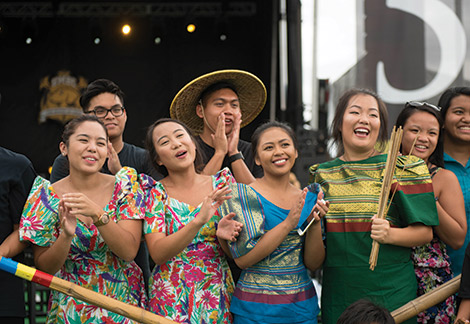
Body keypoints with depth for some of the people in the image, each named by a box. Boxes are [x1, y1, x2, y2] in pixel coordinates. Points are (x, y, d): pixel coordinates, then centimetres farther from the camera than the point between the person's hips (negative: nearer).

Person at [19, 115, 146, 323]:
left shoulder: (124, 184, -7)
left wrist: (97, 214, -29)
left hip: (122, 305, 0)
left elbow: (129, 251, -15)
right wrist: (66, 235, -25)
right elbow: (44, 268, -7)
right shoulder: (47, 196, -7)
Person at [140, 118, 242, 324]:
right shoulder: (154, 191, -4)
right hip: (172, 301, -2)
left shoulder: (222, 183, 2)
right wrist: (199, 221, -28)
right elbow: (157, 253, -15)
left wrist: (226, 234, -16)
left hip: (218, 297, 2)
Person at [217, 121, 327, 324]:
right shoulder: (243, 195, -7)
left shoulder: (308, 199, 5)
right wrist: (289, 223, -22)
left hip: (303, 307, 4)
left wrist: (314, 224, -15)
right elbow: (242, 258, -16)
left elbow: (313, 264, 2)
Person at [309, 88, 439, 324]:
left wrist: (390, 234, -22)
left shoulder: (401, 168, -1)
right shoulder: (322, 174, 9)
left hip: (390, 294, -3)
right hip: (337, 293, 3)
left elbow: (424, 232, -4)